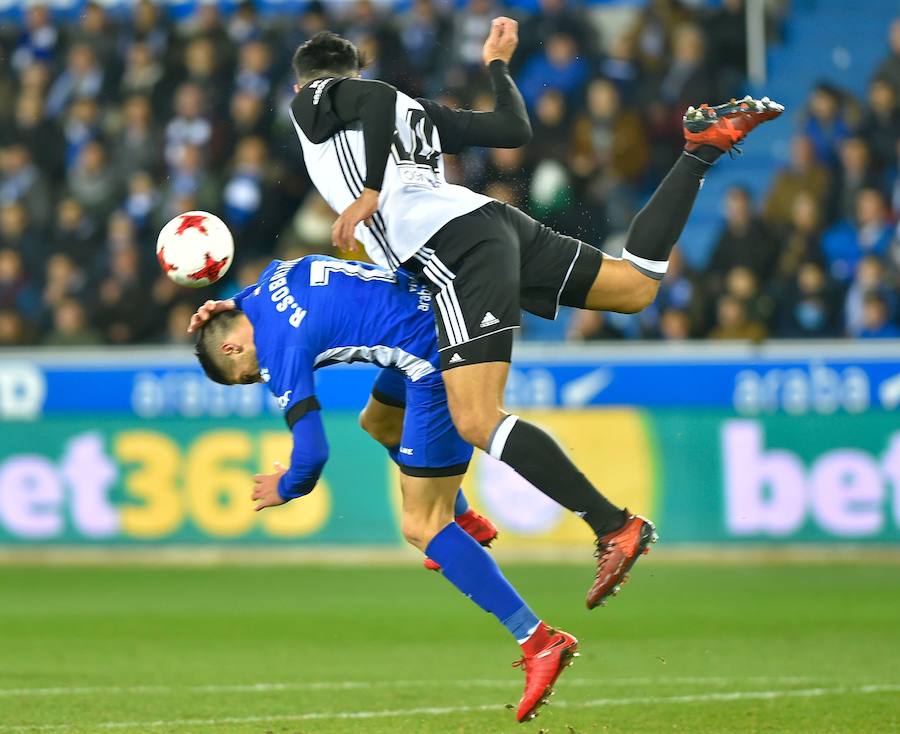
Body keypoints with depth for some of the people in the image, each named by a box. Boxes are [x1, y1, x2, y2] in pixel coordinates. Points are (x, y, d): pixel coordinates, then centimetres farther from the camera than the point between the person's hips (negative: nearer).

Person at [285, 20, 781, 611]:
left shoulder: (312, 99, 10)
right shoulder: (413, 108, 28)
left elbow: (377, 98, -13)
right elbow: (515, 130, 29)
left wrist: (370, 194, -17)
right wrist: (497, 65, 48)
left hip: (454, 247, -8)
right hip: (494, 220, 8)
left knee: (477, 422, -17)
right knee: (638, 285, 27)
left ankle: (615, 528, -26)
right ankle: (705, 145, 17)